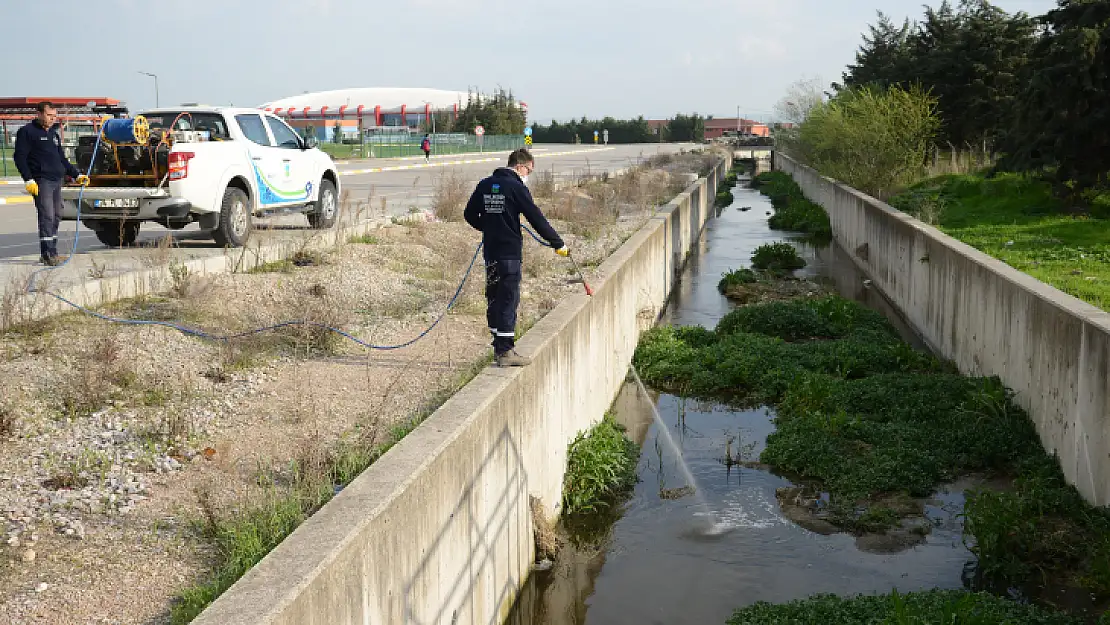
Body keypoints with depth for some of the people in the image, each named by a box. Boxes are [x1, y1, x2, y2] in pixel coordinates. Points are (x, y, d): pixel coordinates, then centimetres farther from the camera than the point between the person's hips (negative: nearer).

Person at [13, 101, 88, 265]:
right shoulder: (28, 132, -2)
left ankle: (52, 253, 15)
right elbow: (20, 158, -8)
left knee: (56, 217, 9)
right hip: (41, 181, -8)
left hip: (57, 180, 8)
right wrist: (28, 180, -17)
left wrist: (77, 175, 19)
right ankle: (48, 255, -13)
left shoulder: (54, 134, 21)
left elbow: (62, 159, 27)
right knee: (47, 217, -13)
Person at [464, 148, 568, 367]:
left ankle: (499, 345, 24)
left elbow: (470, 215, 14)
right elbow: (536, 218, -11)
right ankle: (505, 351, -4)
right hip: (509, 252, -7)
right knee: (509, 300, -4)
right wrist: (558, 243, -5)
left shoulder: (485, 185, 9)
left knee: (494, 298, 15)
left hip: (490, 251, 7)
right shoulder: (516, 187, -11)